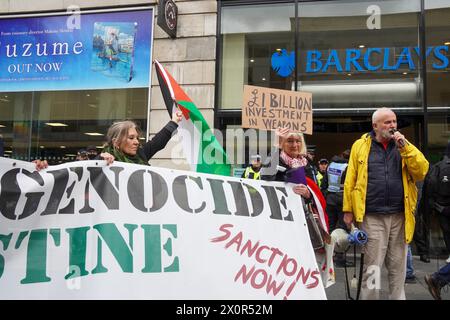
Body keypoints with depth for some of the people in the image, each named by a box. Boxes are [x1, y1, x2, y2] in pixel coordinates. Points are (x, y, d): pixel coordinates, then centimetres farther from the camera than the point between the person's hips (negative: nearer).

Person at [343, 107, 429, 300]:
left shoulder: (403, 145, 11)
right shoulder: (360, 146, 3)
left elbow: (421, 171, -1)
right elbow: (350, 180, 1)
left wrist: (405, 147, -9)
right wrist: (348, 210, -3)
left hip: (400, 216, 3)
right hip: (372, 217, -3)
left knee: (398, 267, 12)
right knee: (372, 267, 2)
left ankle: (397, 297, 26)